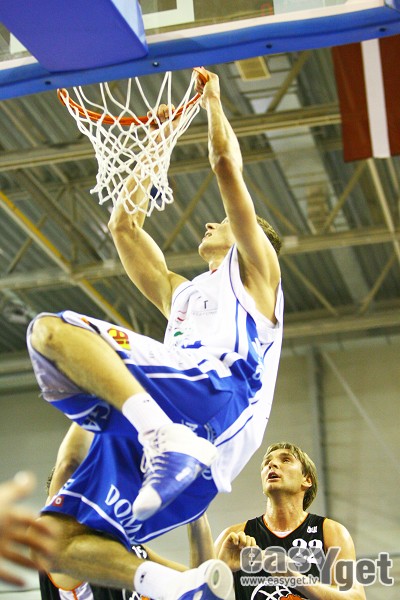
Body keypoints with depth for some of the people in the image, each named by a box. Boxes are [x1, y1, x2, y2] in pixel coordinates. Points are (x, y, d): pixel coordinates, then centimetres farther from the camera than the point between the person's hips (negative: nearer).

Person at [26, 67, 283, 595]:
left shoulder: (253, 269, 23)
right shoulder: (179, 293, 42)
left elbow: (226, 163, 14)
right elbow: (124, 225, 43)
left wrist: (212, 100, 29)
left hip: (219, 391, -7)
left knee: (53, 330, -24)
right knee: (57, 539, -8)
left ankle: (165, 436, -39)